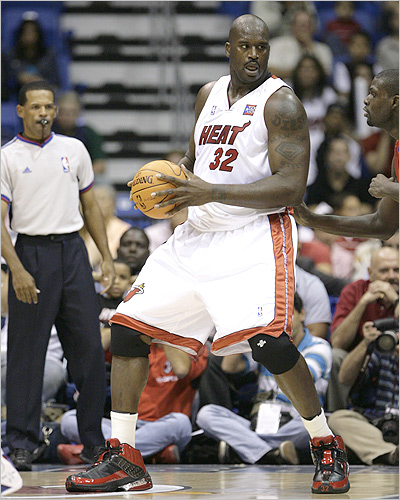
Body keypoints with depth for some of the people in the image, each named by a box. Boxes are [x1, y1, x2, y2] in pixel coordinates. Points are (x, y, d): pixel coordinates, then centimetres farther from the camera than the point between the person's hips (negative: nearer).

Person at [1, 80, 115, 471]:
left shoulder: (74, 149, 11)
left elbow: (90, 205, 17)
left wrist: (106, 257, 10)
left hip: (72, 251, 3)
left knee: (88, 346, 2)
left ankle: (93, 439, 11)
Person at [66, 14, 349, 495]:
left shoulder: (280, 103, -10)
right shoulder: (209, 94, 12)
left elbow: (291, 187, -19)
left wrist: (211, 192, -25)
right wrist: (170, 180, 4)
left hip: (255, 234, -7)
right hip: (196, 235, 7)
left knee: (267, 339, -26)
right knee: (128, 324, 1)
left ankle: (328, 449, -7)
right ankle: (121, 459, 7)